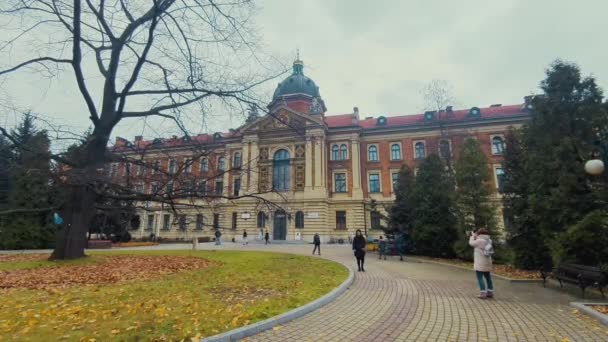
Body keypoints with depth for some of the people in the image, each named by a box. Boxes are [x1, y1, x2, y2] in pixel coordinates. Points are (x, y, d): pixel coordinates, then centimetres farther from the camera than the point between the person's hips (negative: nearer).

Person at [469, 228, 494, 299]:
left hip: (480, 264, -8)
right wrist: (476, 237, 14)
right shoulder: (488, 241, 5)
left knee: (480, 278, -3)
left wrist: (473, 236, 11)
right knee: (488, 277, 18)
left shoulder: (479, 241, -20)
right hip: (487, 263, 8)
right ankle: (490, 292, 27)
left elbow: (471, 243, -5)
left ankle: (483, 293, -7)